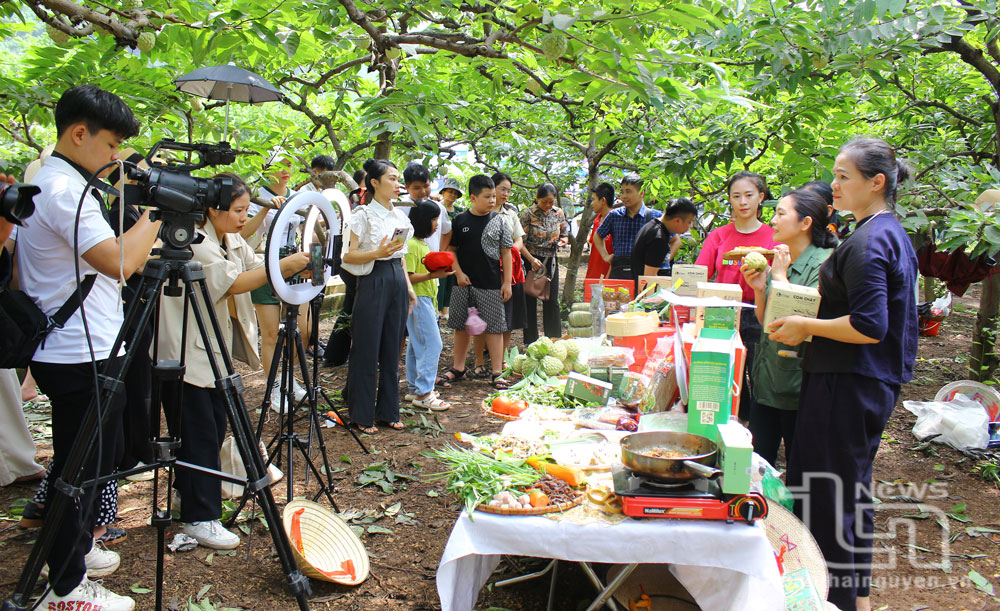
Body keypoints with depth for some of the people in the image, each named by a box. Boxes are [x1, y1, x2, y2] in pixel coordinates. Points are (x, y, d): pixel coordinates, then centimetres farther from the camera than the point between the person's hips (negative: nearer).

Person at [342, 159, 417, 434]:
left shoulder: (399, 214, 14)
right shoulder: (363, 215, -7)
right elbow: (348, 255, -11)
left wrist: (409, 287, 16)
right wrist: (378, 253, -24)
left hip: (397, 281, 7)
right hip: (373, 281, -7)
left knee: (392, 349, 11)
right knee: (367, 350, 0)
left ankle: (388, 411, 21)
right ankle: (363, 415, 11)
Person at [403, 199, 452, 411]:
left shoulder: (423, 244, 17)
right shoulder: (411, 245, -15)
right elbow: (408, 277, -20)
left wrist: (439, 271, 11)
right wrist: (433, 275, -24)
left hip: (426, 300, 10)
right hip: (418, 300, -10)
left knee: (417, 345, 13)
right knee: (432, 344, -12)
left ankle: (414, 388, 20)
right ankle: (423, 393, -9)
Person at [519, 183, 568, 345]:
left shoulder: (559, 213, 3)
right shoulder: (528, 215, -11)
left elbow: (565, 234, 15)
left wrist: (561, 241, -8)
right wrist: (531, 260, -23)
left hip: (551, 261, 4)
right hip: (531, 260, -4)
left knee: (552, 301, 8)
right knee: (530, 301, 3)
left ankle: (555, 339, 19)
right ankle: (530, 341, 12)